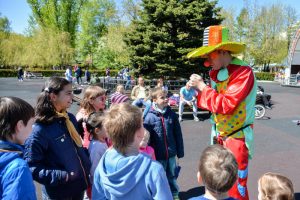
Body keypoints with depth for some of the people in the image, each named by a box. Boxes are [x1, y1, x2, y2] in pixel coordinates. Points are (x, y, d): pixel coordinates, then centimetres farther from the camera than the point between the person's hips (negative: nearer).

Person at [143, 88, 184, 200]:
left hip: (171, 153, 3)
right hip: (158, 154, -3)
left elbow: (178, 134, 2)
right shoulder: (150, 117, -14)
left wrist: (180, 151, 6)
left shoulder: (172, 114, -5)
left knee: (172, 176, 22)